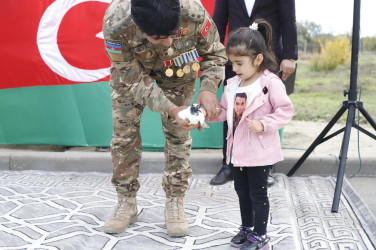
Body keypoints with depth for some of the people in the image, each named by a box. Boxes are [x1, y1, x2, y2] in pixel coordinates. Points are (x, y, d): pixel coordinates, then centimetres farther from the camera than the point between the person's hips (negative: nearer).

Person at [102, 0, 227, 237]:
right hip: (130, 68, 0)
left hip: (177, 69, 1)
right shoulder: (115, 24, -42)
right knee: (124, 131, -1)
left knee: (178, 133, -4)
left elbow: (214, 53, -19)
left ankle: (175, 204, 10)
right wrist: (170, 109, -41)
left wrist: (209, 88, -39)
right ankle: (126, 203, 15)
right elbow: (133, 79, -29)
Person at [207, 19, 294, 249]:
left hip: (260, 150, -7)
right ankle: (247, 228, 36)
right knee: (242, 190, 19)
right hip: (238, 149, 7)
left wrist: (263, 124, -24)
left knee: (258, 193, 5)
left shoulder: (271, 83, -16)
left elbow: (286, 110, -15)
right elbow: (224, 111, 12)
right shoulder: (233, 84, 5)